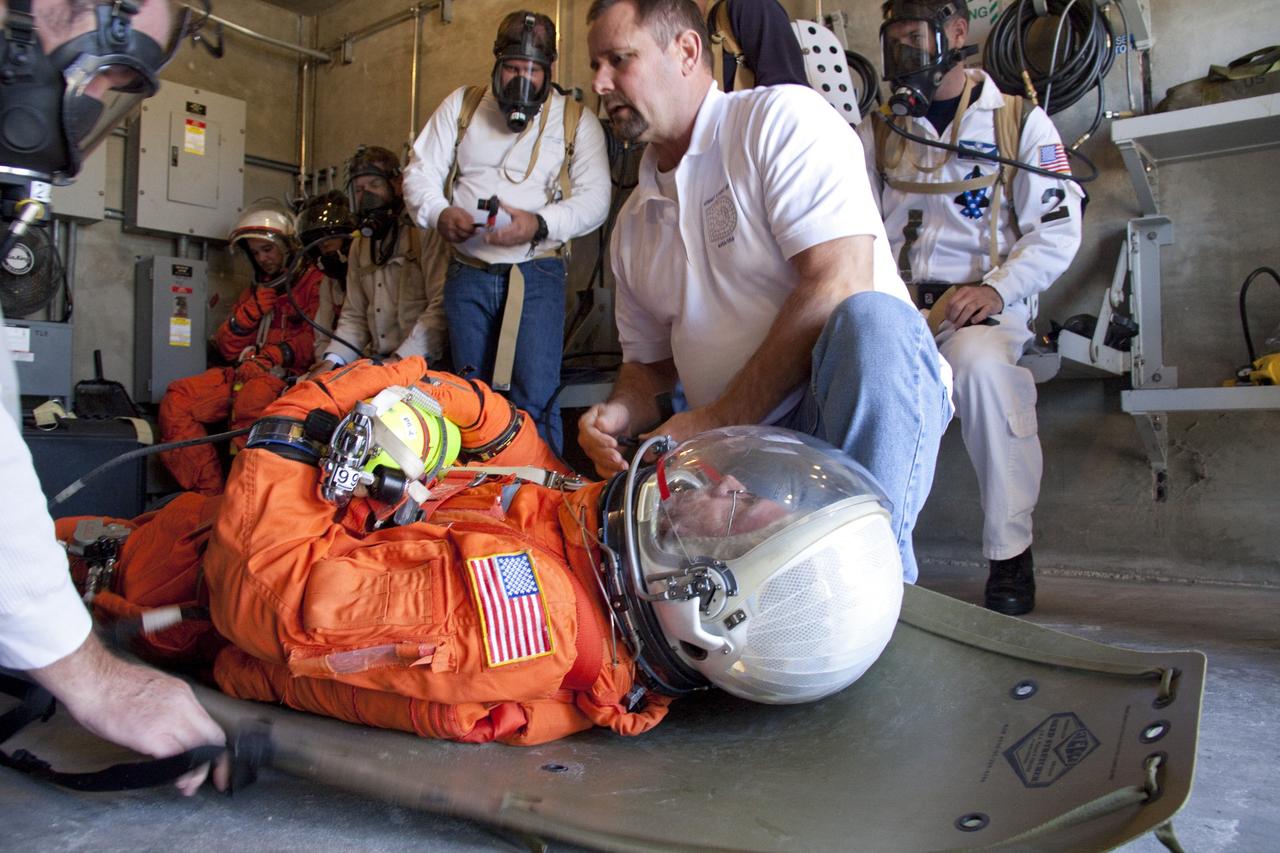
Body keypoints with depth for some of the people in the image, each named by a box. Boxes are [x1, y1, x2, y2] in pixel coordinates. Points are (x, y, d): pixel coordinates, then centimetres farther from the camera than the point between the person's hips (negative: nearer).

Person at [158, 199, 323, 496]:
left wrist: (275, 355, -17)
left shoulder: (315, 283, 2)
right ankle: (208, 493, -18)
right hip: (244, 371, 8)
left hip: (287, 373, -8)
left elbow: (317, 341, -11)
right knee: (176, 399, -12)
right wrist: (250, 312, 4)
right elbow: (226, 347, 21)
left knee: (250, 402, -39)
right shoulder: (256, 289, 27)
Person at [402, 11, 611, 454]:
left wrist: (539, 225, -24)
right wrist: (439, 213, -13)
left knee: (534, 398, -12)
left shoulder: (577, 121, 4)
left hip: (537, 273, -3)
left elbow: (594, 197, -6)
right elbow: (420, 172, 10)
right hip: (468, 272, 3)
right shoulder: (462, 105, 11)